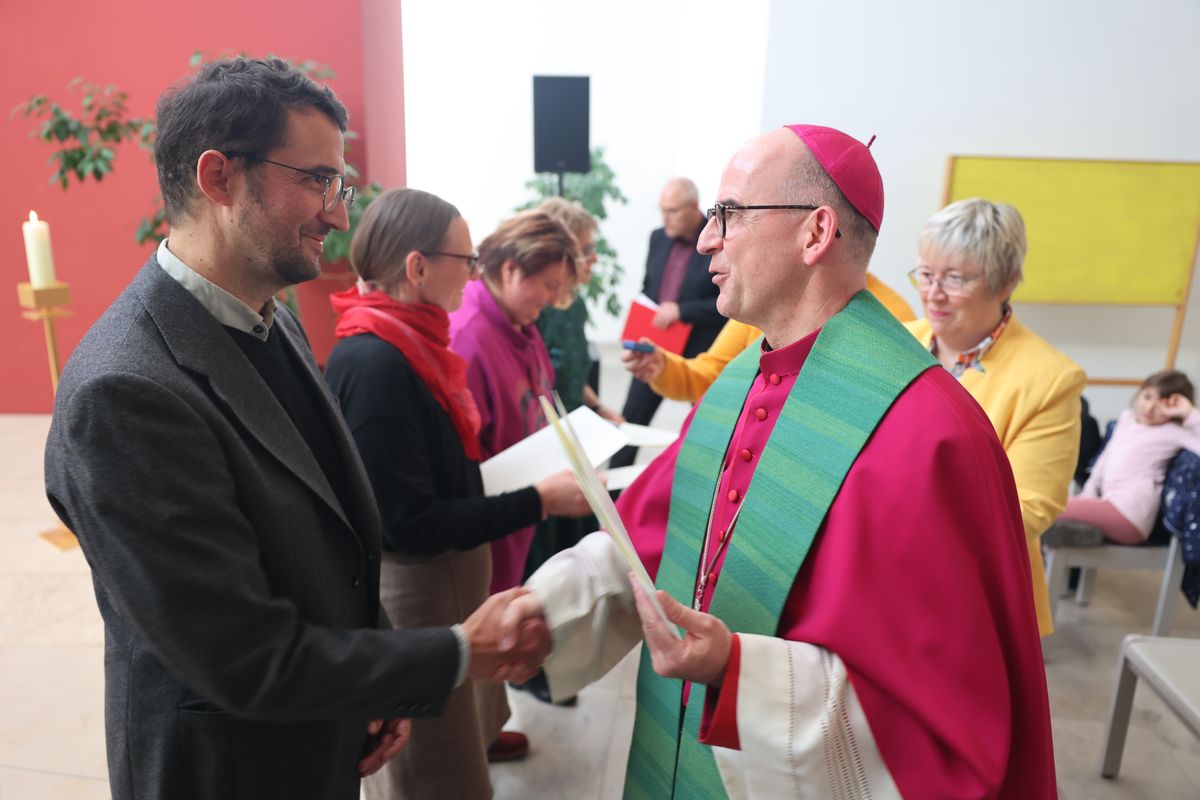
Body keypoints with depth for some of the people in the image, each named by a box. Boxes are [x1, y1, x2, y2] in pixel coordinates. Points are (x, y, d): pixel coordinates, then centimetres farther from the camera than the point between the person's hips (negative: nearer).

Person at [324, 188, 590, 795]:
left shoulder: (406, 344, 2)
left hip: (446, 571, 9)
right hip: (413, 589, -9)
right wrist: (539, 501, -25)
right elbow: (410, 523, -27)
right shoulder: (374, 363, -27)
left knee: (452, 727, 31)